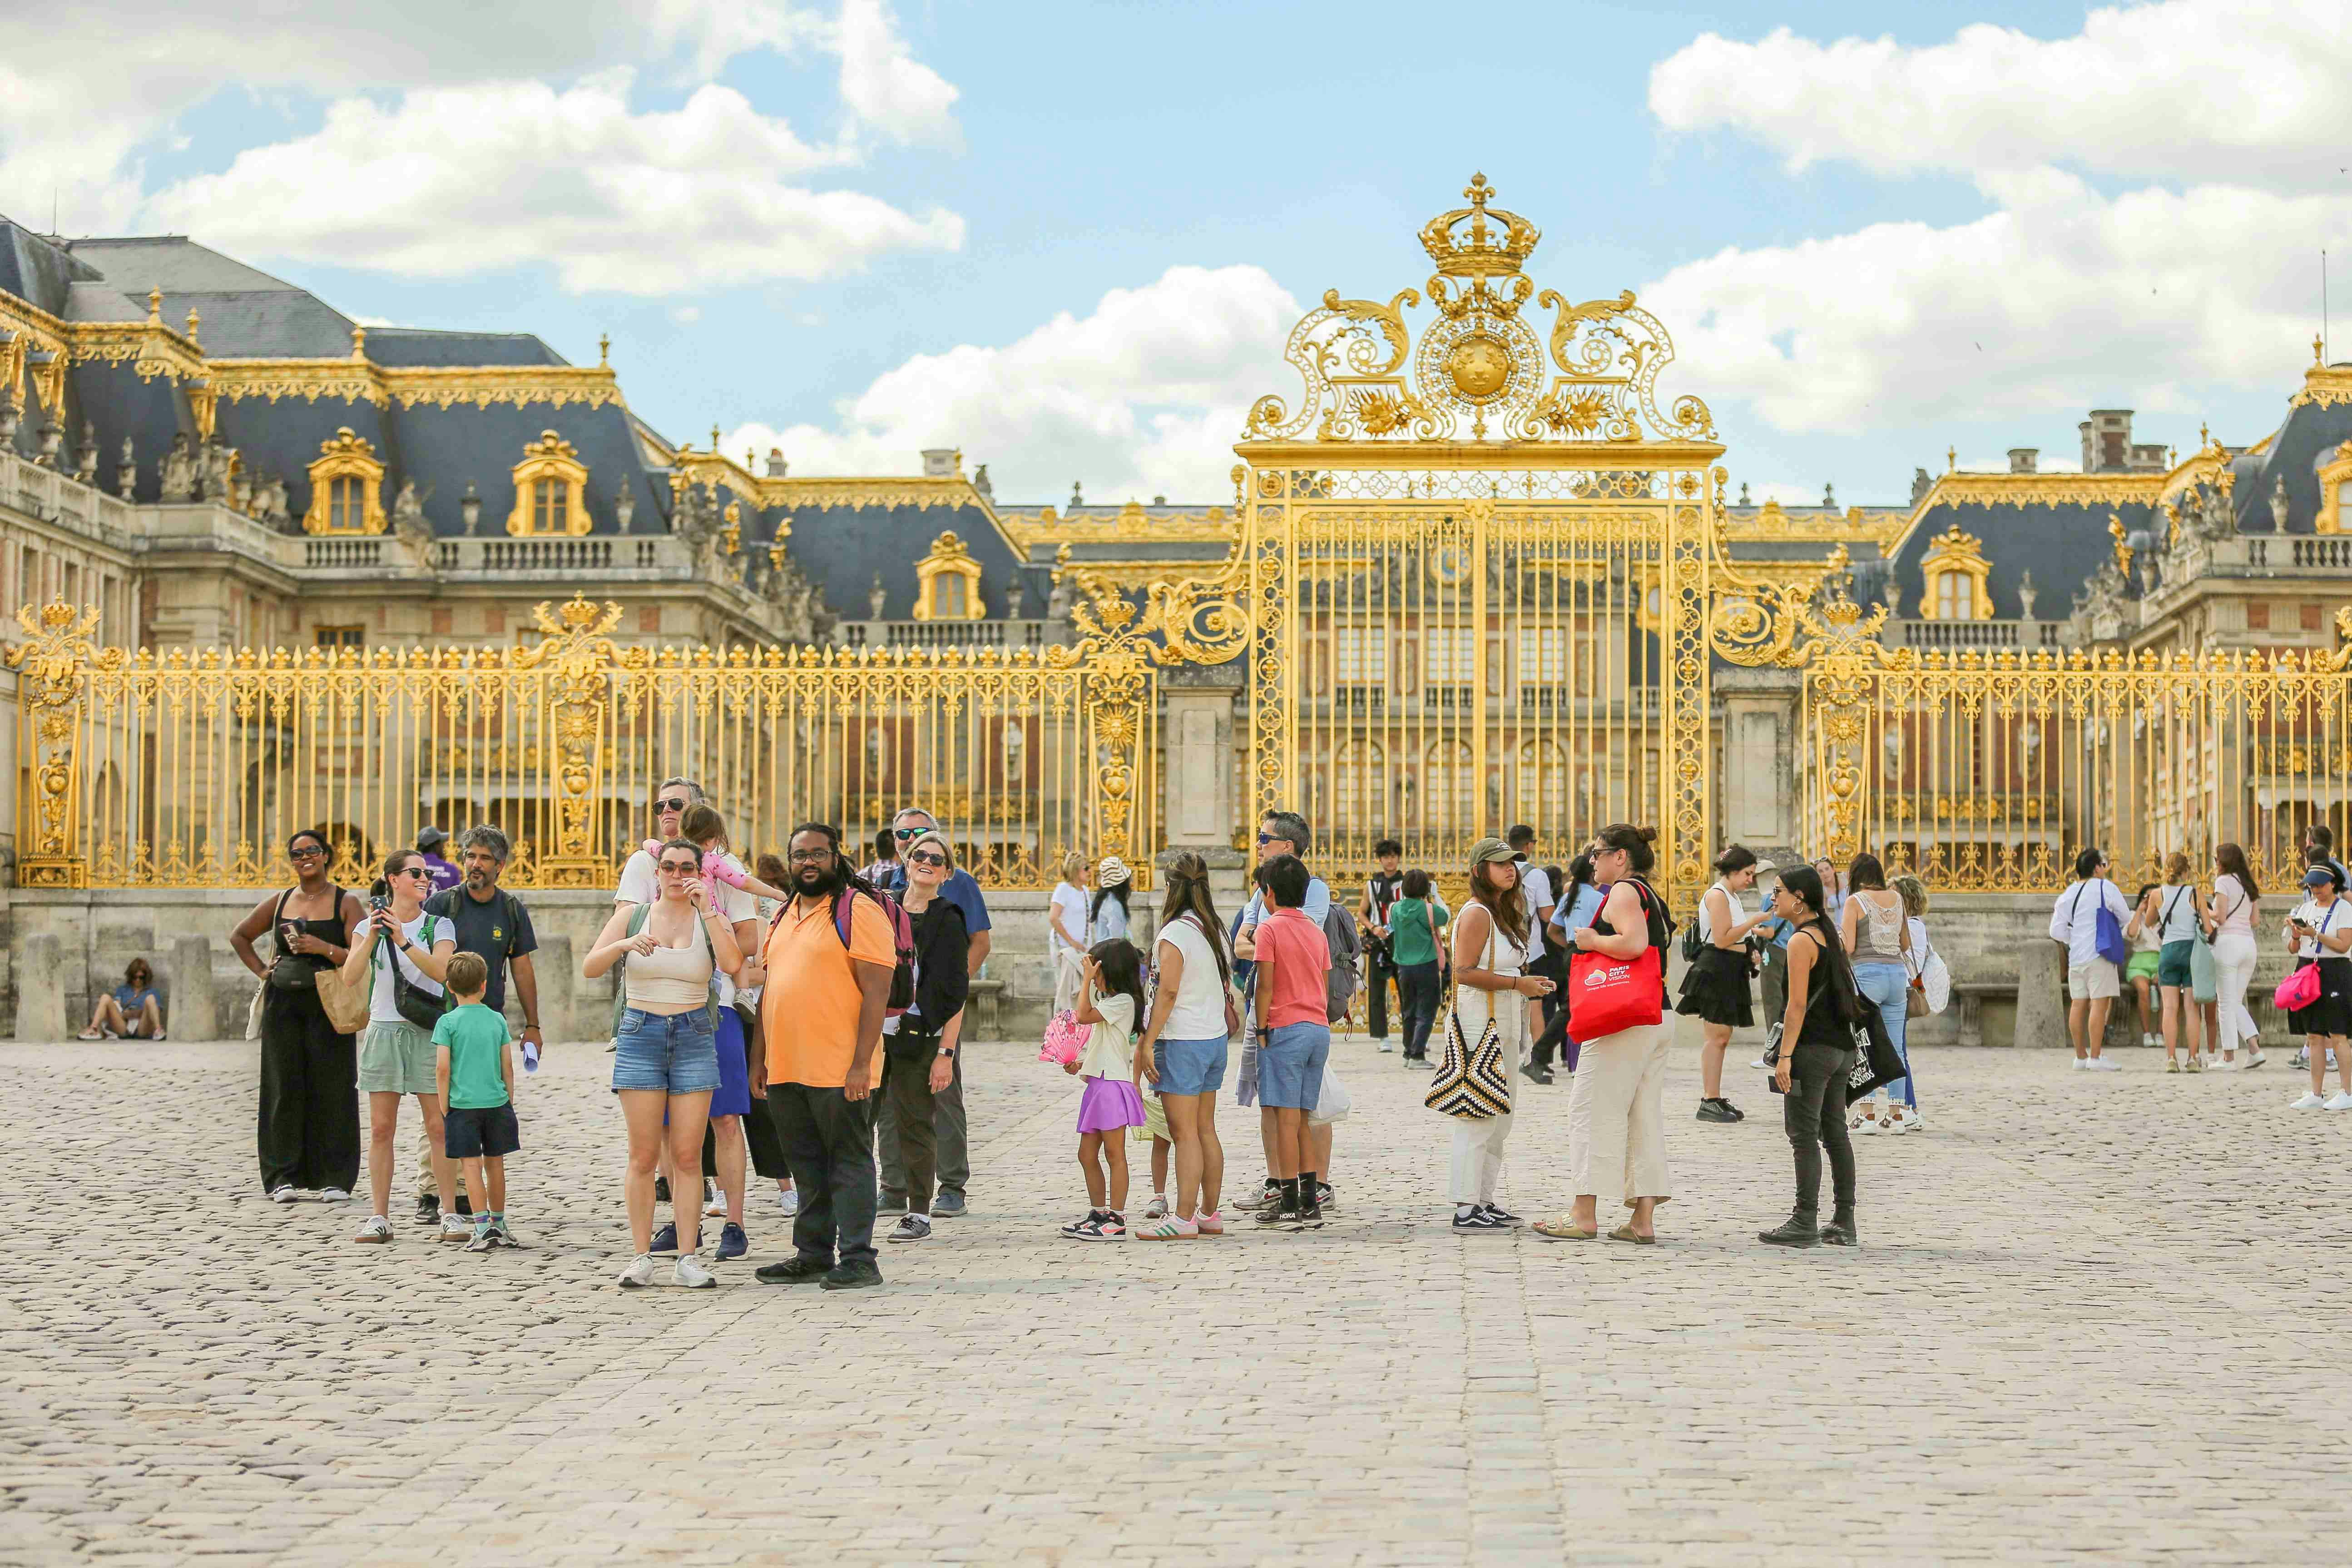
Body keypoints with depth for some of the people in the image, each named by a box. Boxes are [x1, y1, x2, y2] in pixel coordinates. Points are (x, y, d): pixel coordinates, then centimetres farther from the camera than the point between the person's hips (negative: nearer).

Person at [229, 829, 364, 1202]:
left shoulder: (346, 903, 2)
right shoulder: (280, 903, 12)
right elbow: (239, 937, 26)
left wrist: (324, 948, -19)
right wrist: (261, 971, 13)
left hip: (327, 1006, -3)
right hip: (283, 1006, 3)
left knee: (331, 1090, -4)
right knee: (284, 1089, 1)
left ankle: (334, 1179, 1)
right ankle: (284, 1177, 6)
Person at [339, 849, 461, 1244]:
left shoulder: (439, 926, 3)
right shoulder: (368, 926, 6)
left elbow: (441, 970, -14)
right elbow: (350, 977, -6)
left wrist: (403, 941, -23)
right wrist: (371, 936, -17)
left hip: (427, 1033, -1)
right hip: (384, 1030, 1)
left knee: (439, 1126, -2)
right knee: (381, 1129, 1)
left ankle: (450, 1215, 3)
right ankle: (380, 1217, 5)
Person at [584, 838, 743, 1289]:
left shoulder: (711, 919, 6)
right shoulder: (632, 915, 7)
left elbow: (732, 964, -14)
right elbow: (590, 968, -2)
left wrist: (707, 910, -15)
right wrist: (624, 945, -20)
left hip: (695, 1037, 0)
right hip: (641, 1035, 0)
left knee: (687, 1156, -3)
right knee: (644, 1156, -3)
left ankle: (688, 1259, -1)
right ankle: (640, 1257, 0)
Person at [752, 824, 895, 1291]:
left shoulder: (858, 911, -7)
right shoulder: (783, 916, 17)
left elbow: (876, 992, -13)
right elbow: (768, 988, 23)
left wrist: (861, 1063, -19)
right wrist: (759, 1056, 17)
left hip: (840, 1072, -7)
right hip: (786, 1071, 7)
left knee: (849, 1164, -2)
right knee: (807, 1167, 13)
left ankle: (857, 1260, 1)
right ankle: (813, 1255, 20)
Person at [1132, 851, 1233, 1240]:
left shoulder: (1175, 934, -15)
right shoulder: (1214, 930, 9)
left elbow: (1168, 992, -19)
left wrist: (1148, 1042, -17)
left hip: (1183, 1042, -8)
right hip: (1215, 1037, 8)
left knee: (1184, 1132, -7)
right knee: (1205, 1130, 13)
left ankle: (1184, 1218, -8)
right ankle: (1210, 1213, 17)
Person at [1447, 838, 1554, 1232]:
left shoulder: (1503, 913, 18)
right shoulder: (1477, 914, -12)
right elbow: (1465, 972, -21)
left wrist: (1531, 984, 8)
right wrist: (1517, 983, -21)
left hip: (1504, 1024, 10)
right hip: (1480, 1022, -10)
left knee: (1499, 1120, 13)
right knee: (1478, 1119, -10)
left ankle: (1484, 1201, 19)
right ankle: (1466, 1210, -10)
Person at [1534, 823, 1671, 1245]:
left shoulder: (1623, 892, -9)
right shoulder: (1652, 898, 20)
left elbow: (1634, 942, -26)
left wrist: (1593, 941, -12)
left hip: (1624, 1021, -9)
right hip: (1658, 1020, 9)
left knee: (1593, 1109, -4)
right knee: (1644, 1115, 8)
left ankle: (1585, 1214, -4)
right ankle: (1643, 1220, 6)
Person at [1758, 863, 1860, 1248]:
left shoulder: (1801, 942, -12)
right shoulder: (1831, 937, 15)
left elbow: (1798, 1005, -18)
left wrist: (1785, 1055, -19)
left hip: (1811, 1047, -9)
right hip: (1841, 1046, 9)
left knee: (1805, 1136, -5)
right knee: (1835, 1133, 11)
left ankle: (1805, 1222, -6)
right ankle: (1844, 1222, 12)